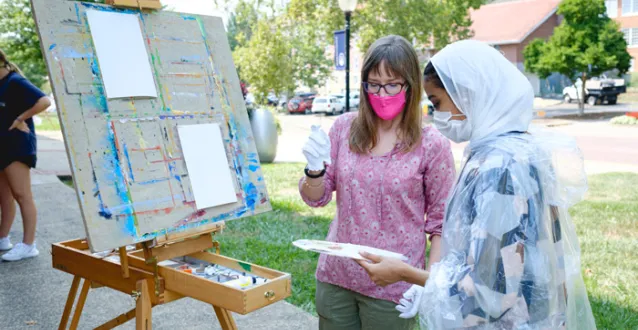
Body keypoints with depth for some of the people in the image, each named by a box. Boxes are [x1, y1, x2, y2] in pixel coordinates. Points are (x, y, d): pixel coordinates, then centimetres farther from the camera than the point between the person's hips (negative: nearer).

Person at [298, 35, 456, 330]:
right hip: (335, 276, 3)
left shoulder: (432, 145, -10)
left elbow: (441, 223, -4)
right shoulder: (344, 128, -2)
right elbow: (315, 198, 3)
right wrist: (315, 168, -16)